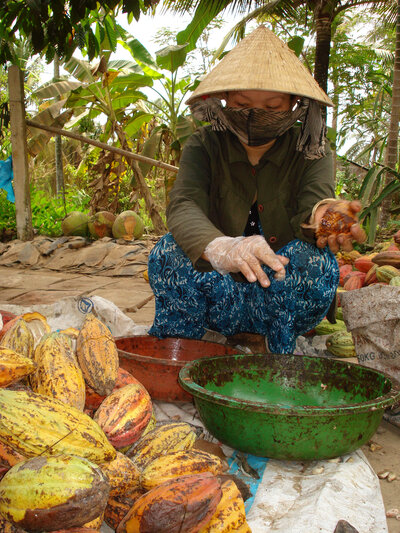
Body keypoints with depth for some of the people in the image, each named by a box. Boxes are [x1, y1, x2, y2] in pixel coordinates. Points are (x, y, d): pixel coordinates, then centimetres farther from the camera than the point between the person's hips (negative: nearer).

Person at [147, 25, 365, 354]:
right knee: (172, 249, -26)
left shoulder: (312, 152, -5)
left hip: (285, 298, 0)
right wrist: (221, 248, -50)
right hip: (220, 292, 0)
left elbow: (315, 197, -26)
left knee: (309, 256, -30)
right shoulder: (204, 146, -7)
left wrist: (324, 212, -53)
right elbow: (183, 205, -27)